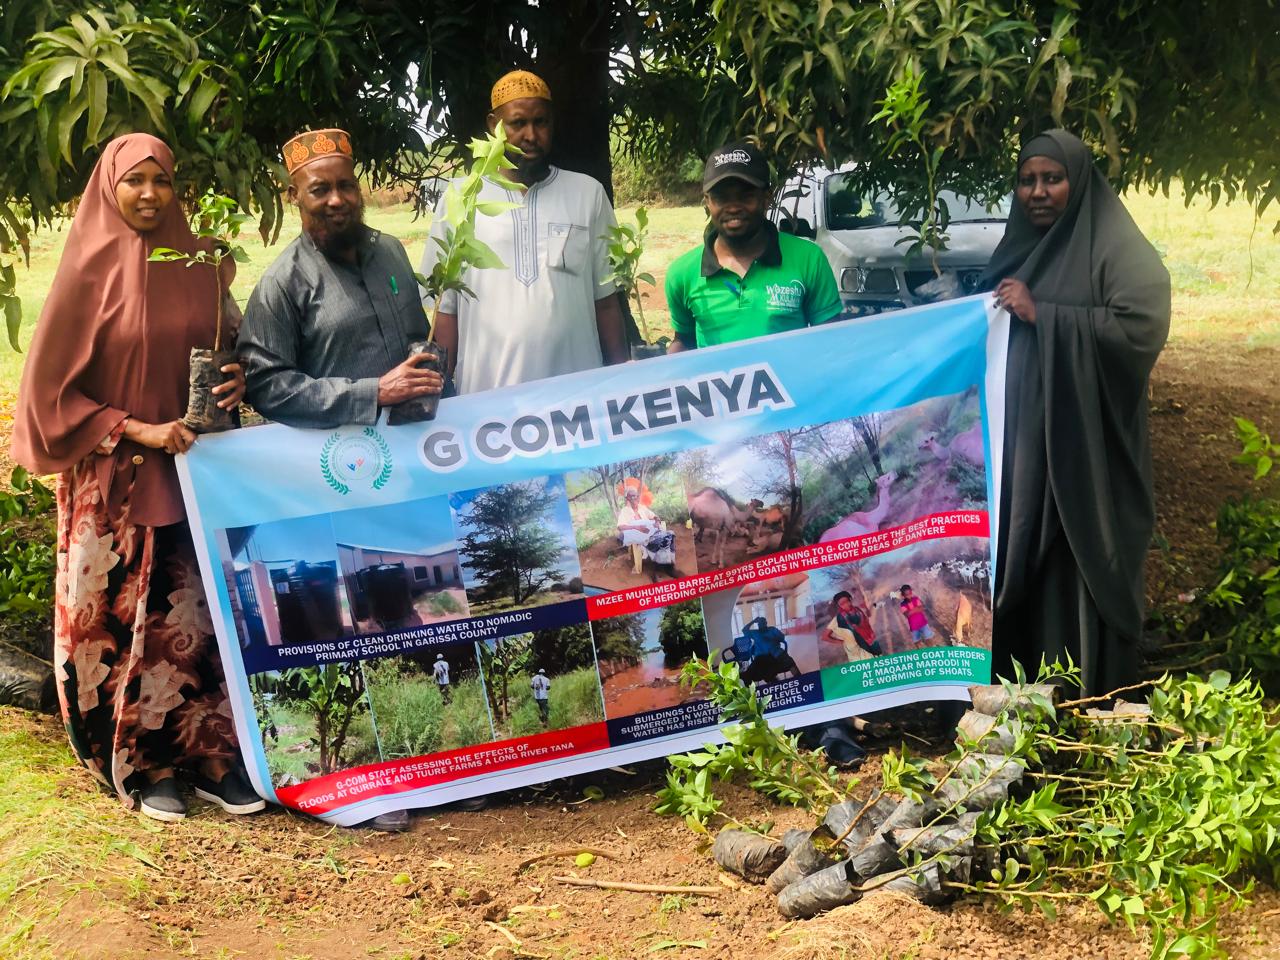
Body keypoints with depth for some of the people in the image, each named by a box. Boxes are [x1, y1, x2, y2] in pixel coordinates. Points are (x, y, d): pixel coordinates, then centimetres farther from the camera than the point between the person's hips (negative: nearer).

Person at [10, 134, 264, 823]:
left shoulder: (199, 265, 5)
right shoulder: (89, 271, -6)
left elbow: (225, 352, 18)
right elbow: (49, 387, -6)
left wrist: (236, 381, -5)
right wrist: (138, 431, -13)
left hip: (193, 468, 3)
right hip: (113, 478, -3)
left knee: (198, 612, 6)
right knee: (121, 617, 4)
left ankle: (209, 754, 17)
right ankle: (138, 766, 18)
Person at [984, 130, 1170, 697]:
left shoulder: (1118, 248, -6)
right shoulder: (1015, 250, 16)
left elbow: (1143, 328, -20)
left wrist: (1040, 314, -18)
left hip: (1083, 447, -6)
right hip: (1015, 442, 6)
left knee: (1077, 577, -2)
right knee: (1014, 570, 8)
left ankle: (1090, 707, 10)